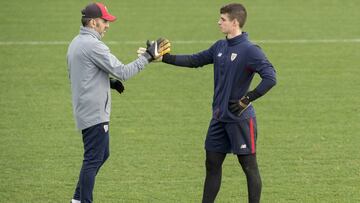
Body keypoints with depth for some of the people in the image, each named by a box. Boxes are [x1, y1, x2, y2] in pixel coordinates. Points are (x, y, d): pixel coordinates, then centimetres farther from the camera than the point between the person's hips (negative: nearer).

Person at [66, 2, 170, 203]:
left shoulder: (76, 43, 14)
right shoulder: (93, 45, -18)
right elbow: (123, 72, -19)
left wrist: (109, 82, 13)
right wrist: (147, 57, -13)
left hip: (86, 110, 10)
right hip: (95, 113, -10)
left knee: (101, 154, 19)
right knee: (93, 159, -6)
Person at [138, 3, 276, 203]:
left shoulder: (250, 50, -15)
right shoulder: (220, 47, 8)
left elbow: (270, 78, -23)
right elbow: (194, 60, 15)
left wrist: (247, 99, -20)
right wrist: (163, 57, 9)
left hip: (240, 119, -8)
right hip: (219, 118, 8)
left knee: (249, 166, 1)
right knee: (212, 164, 11)